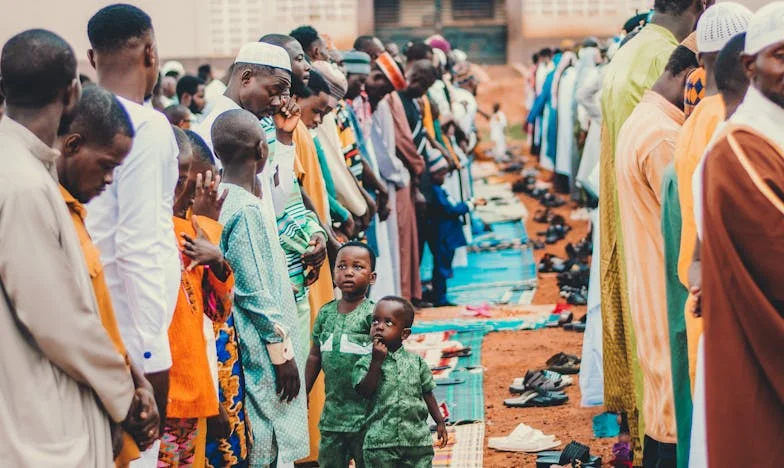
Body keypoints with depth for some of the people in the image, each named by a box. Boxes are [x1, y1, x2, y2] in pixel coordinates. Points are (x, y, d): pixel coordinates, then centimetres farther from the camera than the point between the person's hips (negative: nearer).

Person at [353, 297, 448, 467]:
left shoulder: (416, 362, 5)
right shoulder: (366, 363, -1)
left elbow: (427, 394, 13)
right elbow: (365, 392, -15)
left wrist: (440, 422, 12)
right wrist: (377, 361, -18)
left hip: (417, 440, 2)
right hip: (380, 442, -2)